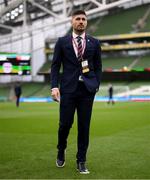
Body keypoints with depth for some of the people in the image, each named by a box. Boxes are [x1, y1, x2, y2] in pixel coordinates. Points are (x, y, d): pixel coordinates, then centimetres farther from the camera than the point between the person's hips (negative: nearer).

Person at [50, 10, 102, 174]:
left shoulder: (94, 43, 10)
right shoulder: (62, 42, 7)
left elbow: (98, 67, 12)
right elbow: (55, 66, 4)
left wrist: (97, 85, 0)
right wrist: (54, 87, -7)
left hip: (87, 89, 1)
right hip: (68, 88, -1)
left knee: (84, 126, 2)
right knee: (65, 123, -2)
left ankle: (81, 161, 13)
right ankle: (61, 151, 27)